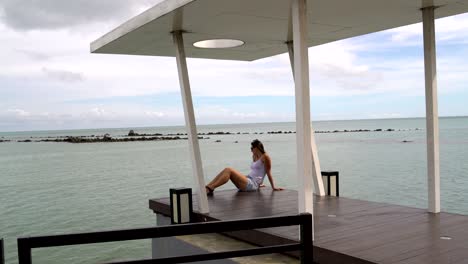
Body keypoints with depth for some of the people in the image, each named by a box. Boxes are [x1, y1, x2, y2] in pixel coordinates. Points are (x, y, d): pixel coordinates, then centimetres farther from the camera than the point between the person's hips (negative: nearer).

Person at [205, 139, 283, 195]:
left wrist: (273, 187, -3)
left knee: (229, 170, -22)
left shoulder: (265, 157, -4)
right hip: (248, 181, 8)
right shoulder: (254, 156, 20)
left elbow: (268, 173, -5)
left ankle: (209, 189, -32)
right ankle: (207, 187, -22)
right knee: (227, 170, -11)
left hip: (253, 184, -8)